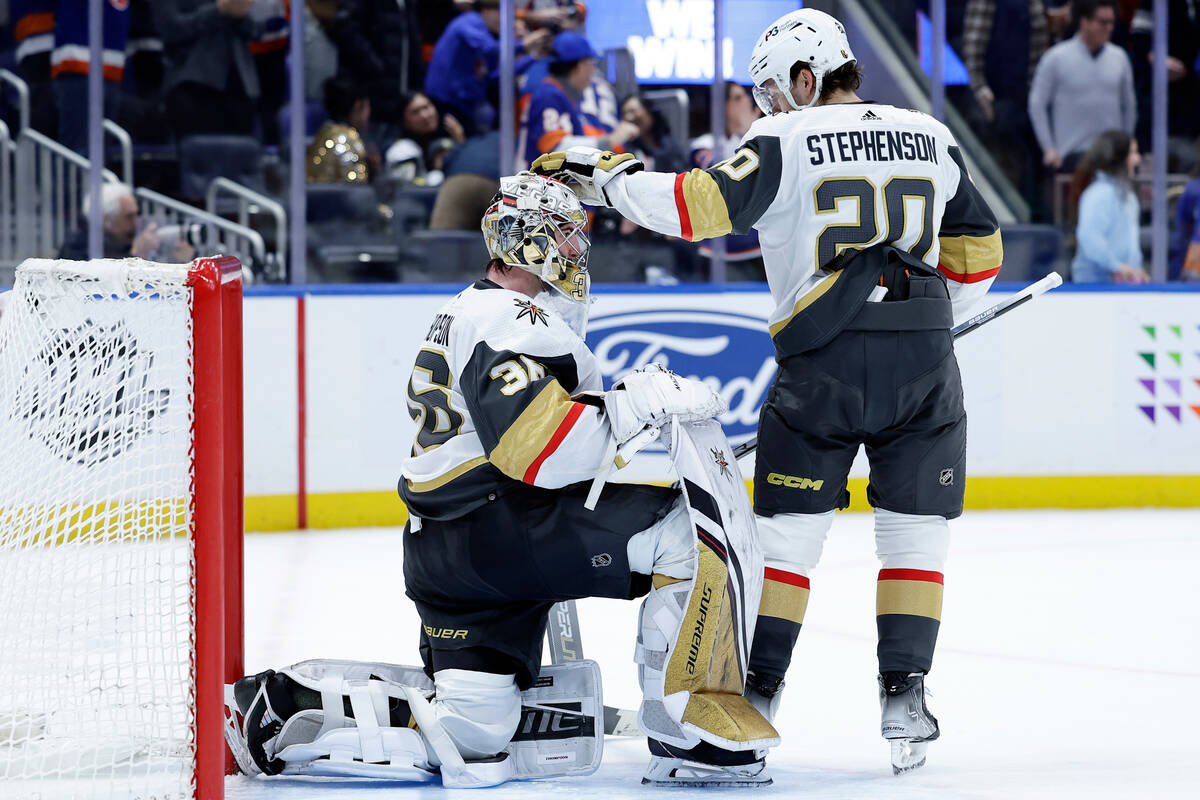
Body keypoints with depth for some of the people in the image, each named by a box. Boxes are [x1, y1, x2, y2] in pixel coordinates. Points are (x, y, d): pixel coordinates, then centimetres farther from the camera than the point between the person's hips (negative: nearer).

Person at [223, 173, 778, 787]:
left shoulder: (473, 311, 24)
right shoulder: (509, 319, -12)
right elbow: (537, 447, -24)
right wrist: (641, 401, -20)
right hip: (501, 529, -11)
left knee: (470, 739, 9)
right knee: (689, 533, -14)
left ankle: (287, 703, 8)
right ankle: (691, 737, -19)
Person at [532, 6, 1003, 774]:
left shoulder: (786, 143, -2)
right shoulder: (929, 136, 12)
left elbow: (700, 206, -13)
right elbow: (977, 250, 20)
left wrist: (603, 176, -2)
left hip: (821, 361, -3)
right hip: (924, 369, 3)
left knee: (787, 531, 8)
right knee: (915, 533, 10)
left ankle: (758, 694, 8)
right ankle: (904, 696, 2)